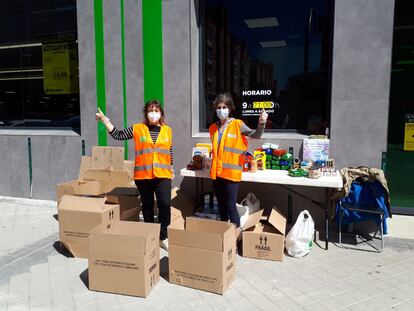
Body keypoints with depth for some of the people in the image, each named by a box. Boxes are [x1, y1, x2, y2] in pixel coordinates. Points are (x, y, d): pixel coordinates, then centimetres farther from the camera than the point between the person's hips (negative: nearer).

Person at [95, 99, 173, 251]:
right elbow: (118, 135, 4)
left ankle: (163, 238, 6)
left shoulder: (167, 130, 6)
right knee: (147, 206, 11)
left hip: (163, 175, 0)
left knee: (165, 204, -9)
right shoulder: (137, 129, 1)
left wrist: (171, 168, 17)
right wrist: (105, 121, -3)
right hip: (143, 175, 0)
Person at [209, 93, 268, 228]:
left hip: (231, 173, -5)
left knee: (231, 206, -2)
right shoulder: (213, 128, 10)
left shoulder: (237, 124, -6)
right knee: (221, 206, 16)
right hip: (216, 173, 6)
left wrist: (261, 123, -35)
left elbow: (255, 135, -19)